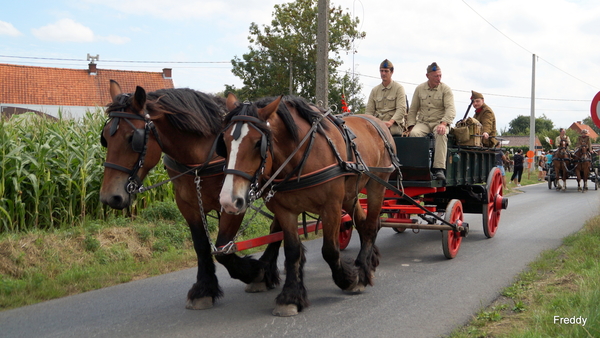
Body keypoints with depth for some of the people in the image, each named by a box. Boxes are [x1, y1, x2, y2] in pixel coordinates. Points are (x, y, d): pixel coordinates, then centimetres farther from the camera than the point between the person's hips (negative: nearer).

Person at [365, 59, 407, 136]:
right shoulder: (375, 90, 20)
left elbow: (401, 109, -5)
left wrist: (391, 121, -23)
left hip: (394, 124, -4)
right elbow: (369, 111, 15)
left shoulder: (399, 88, 7)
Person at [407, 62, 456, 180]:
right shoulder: (419, 89, 10)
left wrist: (443, 123, -28)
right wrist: (411, 125, -2)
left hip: (440, 122, -2)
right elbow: (412, 110, 13)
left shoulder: (446, 89, 1)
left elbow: (451, 109, -10)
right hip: (423, 122, 2)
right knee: (415, 133, -32)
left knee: (441, 134, -36)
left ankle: (439, 169, -40)